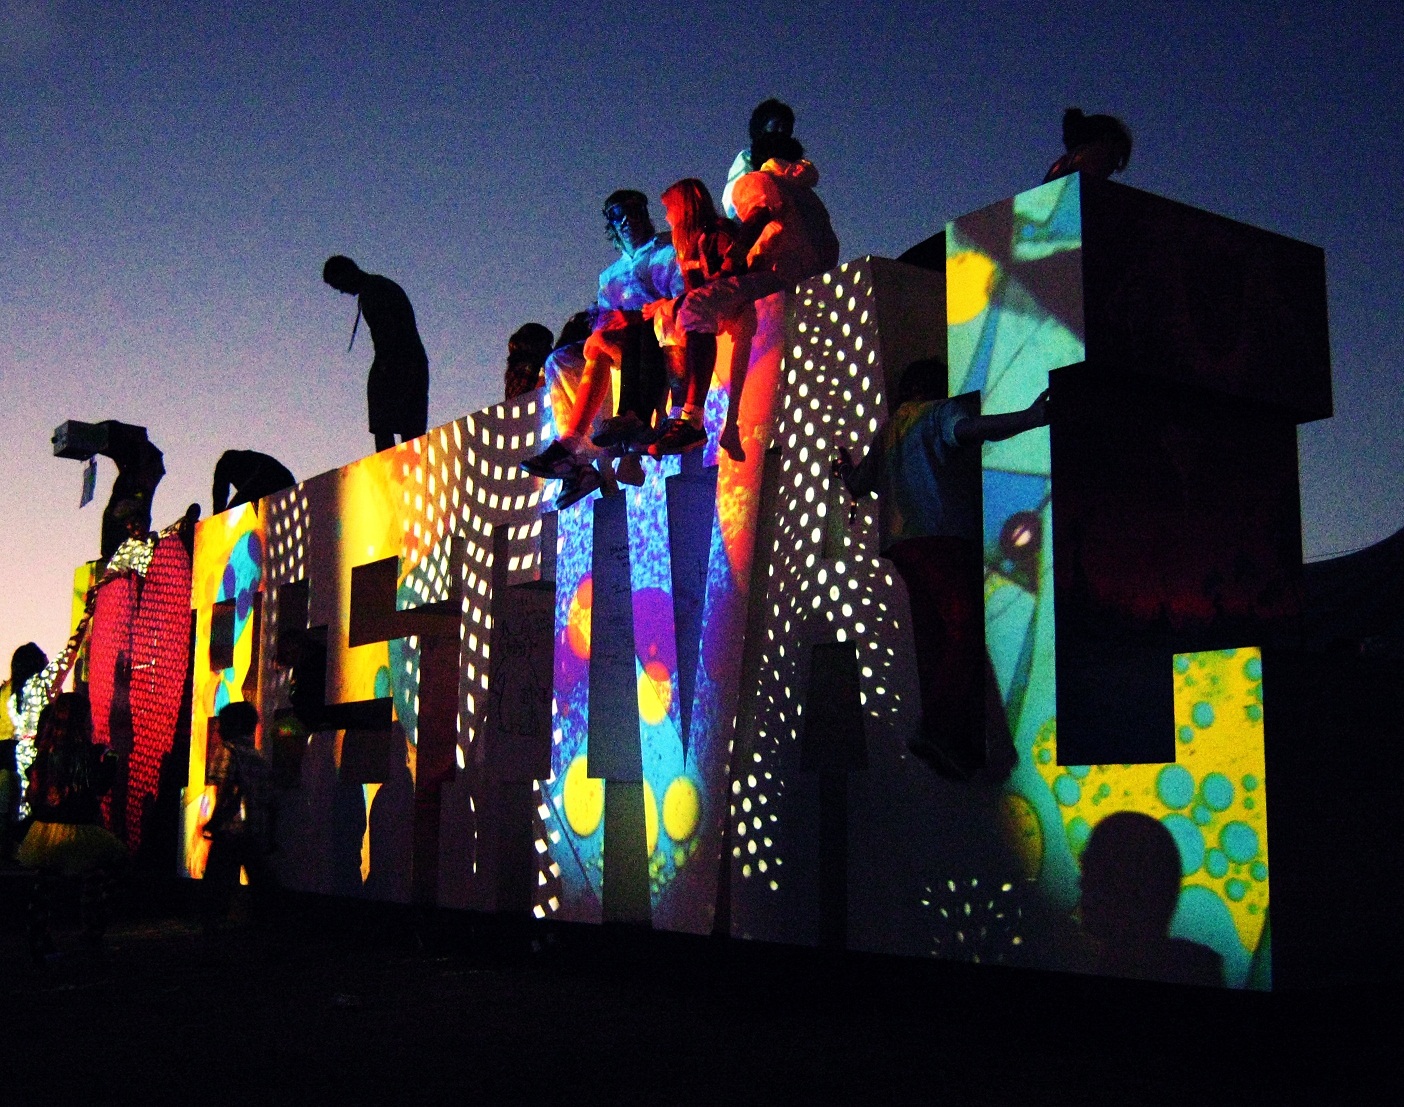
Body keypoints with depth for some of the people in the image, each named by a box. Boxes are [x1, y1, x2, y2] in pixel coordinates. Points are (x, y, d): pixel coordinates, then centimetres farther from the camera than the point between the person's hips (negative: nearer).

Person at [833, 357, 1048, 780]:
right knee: (967, 628, -17)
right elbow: (965, 428, -19)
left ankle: (944, 735, 1)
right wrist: (1030, 417, -30)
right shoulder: (940, 412, 5)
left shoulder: (888, 429, 25)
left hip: (900, 541, 8)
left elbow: (859, 484, 31)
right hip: (941, 533, -8)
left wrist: (845, 468, 54)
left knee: (933, 639, 6)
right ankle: (940, 729, -33)